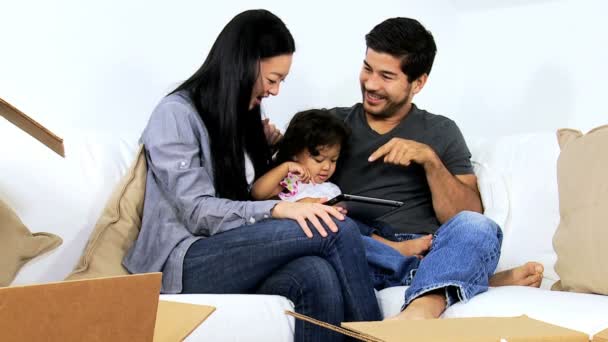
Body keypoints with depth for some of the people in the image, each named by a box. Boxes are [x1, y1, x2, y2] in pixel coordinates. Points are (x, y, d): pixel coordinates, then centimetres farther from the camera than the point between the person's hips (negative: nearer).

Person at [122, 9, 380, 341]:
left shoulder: (243, 117, 20)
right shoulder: (176, 114, -5)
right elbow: (199, 213, -15)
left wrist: (266, 148, 8)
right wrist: (280, 209, -27)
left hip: (235, 256, 6)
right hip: (183, 264, -6)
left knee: (319, 276, -33)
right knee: (338, 230, -26)